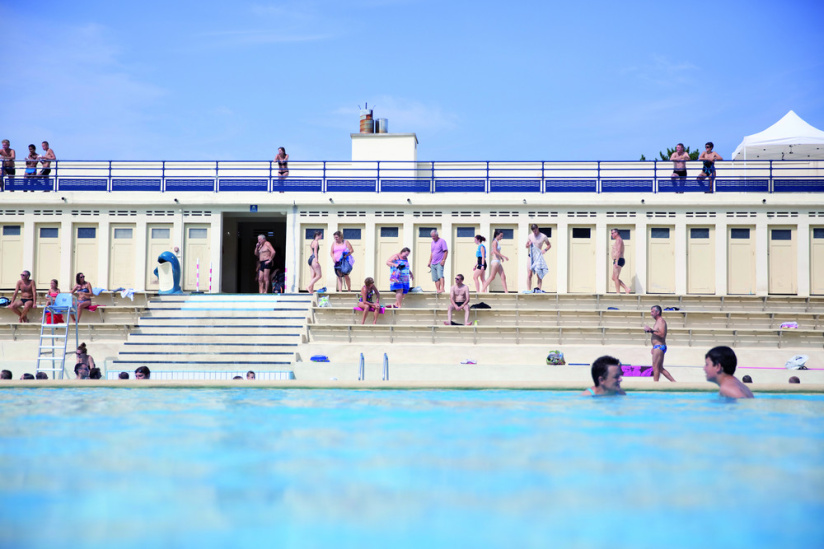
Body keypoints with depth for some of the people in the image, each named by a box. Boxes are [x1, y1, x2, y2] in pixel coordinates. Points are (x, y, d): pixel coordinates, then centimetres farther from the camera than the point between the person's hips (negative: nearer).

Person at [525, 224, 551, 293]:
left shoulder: (543, 236, -2)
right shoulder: (530, 236, 5)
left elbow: (549, 245, 9)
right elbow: (526, 246, 14)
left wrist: (545, 250, -9)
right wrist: (528, 245, -9)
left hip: (539, 256, -2)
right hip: (531, 256, 2)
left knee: (539, 275, -6)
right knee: (530, 274, -4)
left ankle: (538, 289, -8)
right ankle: (529, 290, -4)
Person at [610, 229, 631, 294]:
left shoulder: (618, 240, -9)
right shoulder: (619, 240, 23)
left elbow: (618, 251, -20)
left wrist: (616, 262, -26)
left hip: (618, 260, -10)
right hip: (618, 261, 10)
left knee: (616, 278, -9)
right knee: (614, 278, 10)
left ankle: (618, 293, -10)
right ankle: (627, 289, 5)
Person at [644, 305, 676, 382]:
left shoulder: (661, 321, -12)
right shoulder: (657, 321, 19)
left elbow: (662, 334, -25)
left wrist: (651, 330, -28)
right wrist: (654, 348, 26)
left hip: (659, 347, -11)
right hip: (657, 347, 11)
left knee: (655, 368, -9)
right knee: (660, 368, 13)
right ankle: (674, 382, 16)